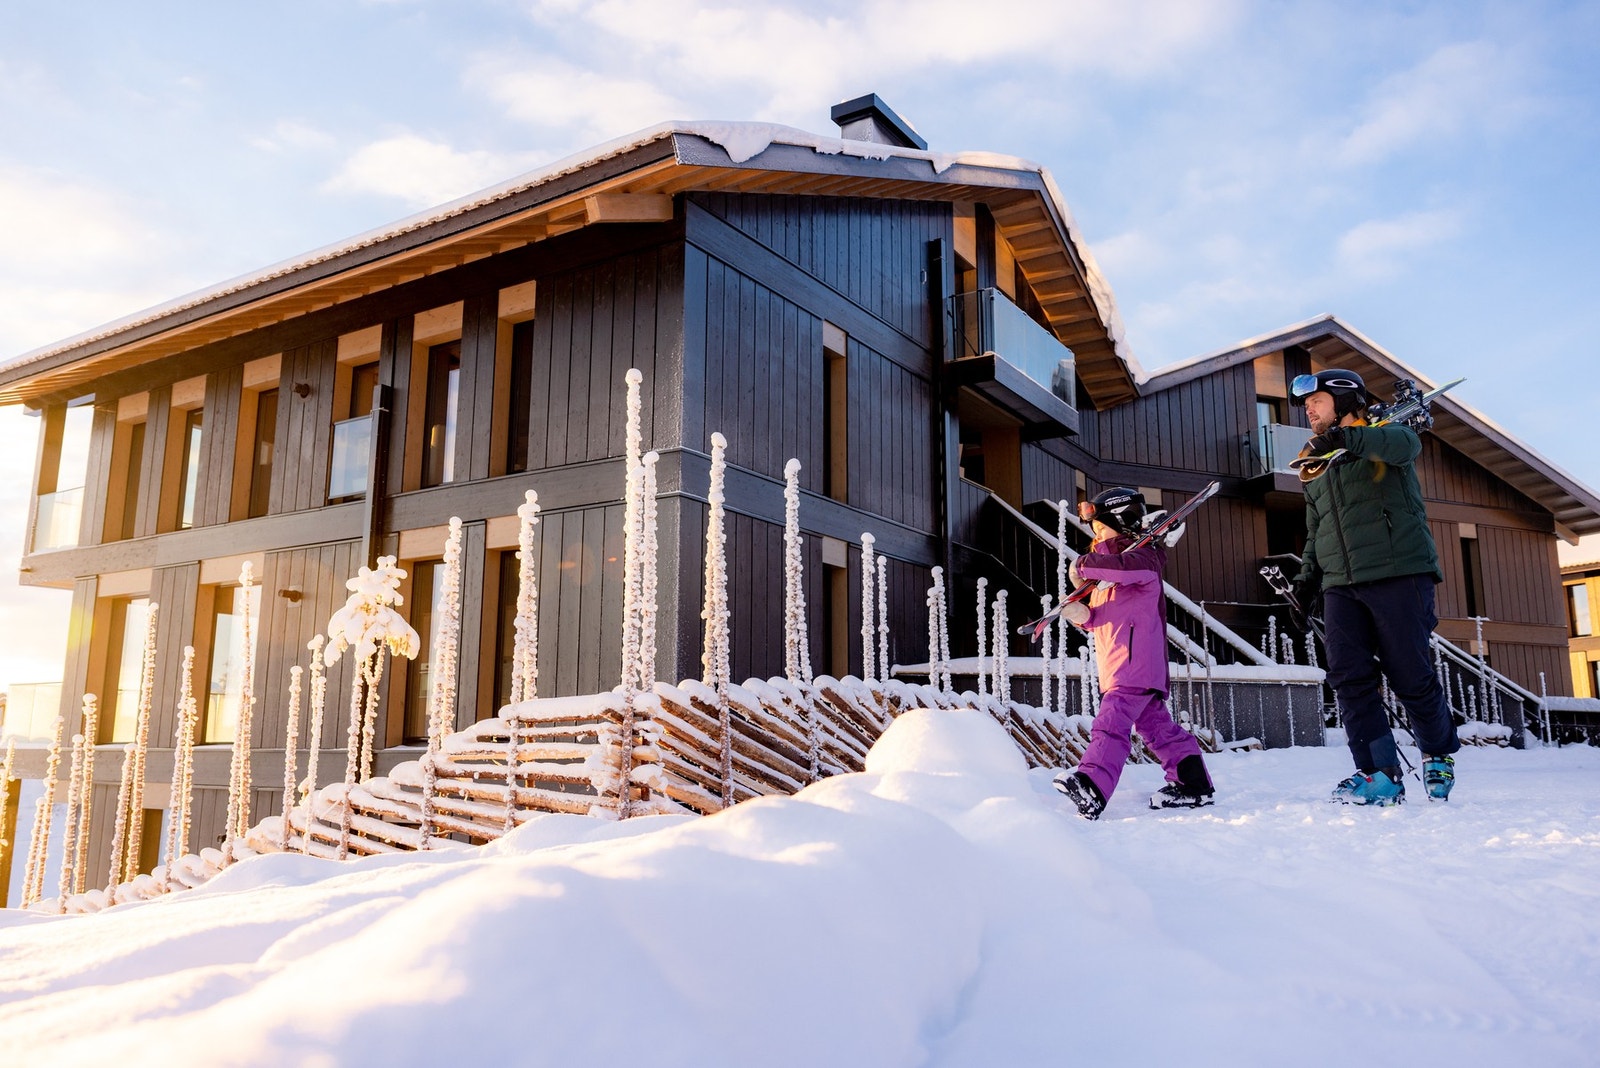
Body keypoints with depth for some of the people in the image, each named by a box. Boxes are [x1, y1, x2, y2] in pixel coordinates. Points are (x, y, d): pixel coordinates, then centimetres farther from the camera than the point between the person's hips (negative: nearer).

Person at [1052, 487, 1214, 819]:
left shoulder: (1144, 557, -7)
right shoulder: (1109, 566, 23)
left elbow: (1133, 567, -34)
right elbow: (1102, 616, 22)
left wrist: (1086, 565, -28)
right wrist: (1082, 615, 0)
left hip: (1136, 664, -11)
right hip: (1117, 666, 11)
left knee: (1111, 724, -23)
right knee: (1156, 725, 16)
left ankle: (1090, 787, -35)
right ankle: (1192, 784, 25)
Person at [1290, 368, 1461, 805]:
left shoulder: (1387, 438, 5)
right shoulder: (1315, 466, 23)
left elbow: (1403, 443, -22)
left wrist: (1347, 437, -41)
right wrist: (1308, 575, 11)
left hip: (1398, 575, -5)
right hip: (1340, 586, 6)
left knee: (1411, 676, -2)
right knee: (1349, 677, -8)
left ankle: (1439, 755, 22)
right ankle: (1381, 775, -6)